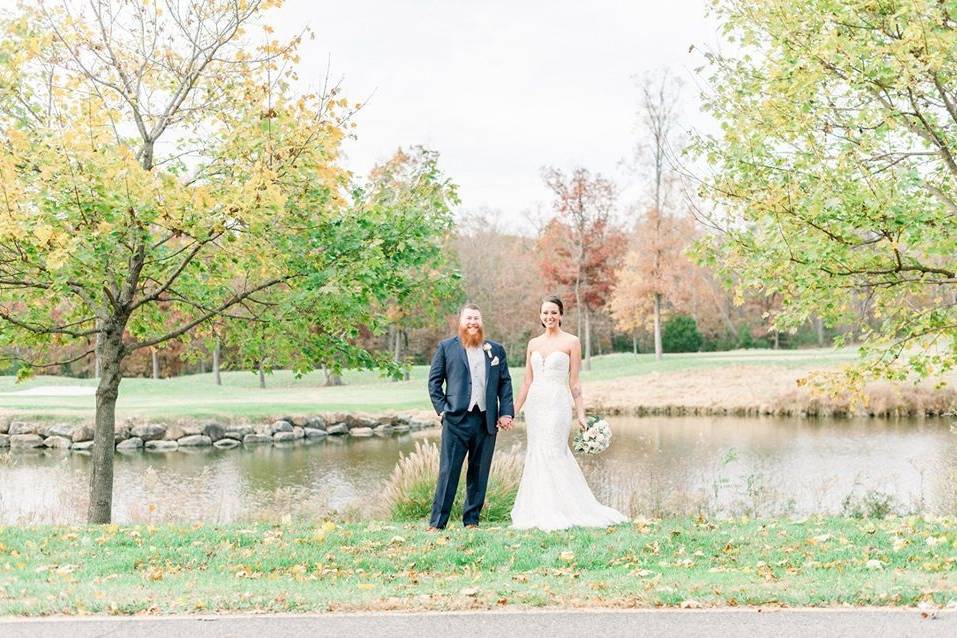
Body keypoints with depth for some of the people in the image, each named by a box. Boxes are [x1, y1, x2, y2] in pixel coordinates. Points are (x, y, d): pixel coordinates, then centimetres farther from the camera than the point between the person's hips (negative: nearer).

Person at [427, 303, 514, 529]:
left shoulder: (496, 349, 14)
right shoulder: (446, 347, 7)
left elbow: (505, 383, 12)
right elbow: (434, 381, 5)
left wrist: (506, 413, 2)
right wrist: (442, 409, -5)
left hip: (487, 421, 3)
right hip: (456, 419, -3)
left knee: (479, 474, 8)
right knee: (448, 471, -6)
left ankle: (471, 520, 17)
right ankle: (437, 522, -2)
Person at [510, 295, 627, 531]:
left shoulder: (571, 342, 0)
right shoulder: (533, 344, 12)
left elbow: (574, 382, -1)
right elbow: (527, 382, 15)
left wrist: (581, 414, -7)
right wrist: (513, 411, 12)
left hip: (558, 403, -5)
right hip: (535, 403, 5)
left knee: (552, 454, -9)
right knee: (537, 455, 5)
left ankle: (555, 514, -1)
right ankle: (538, 513, 12)